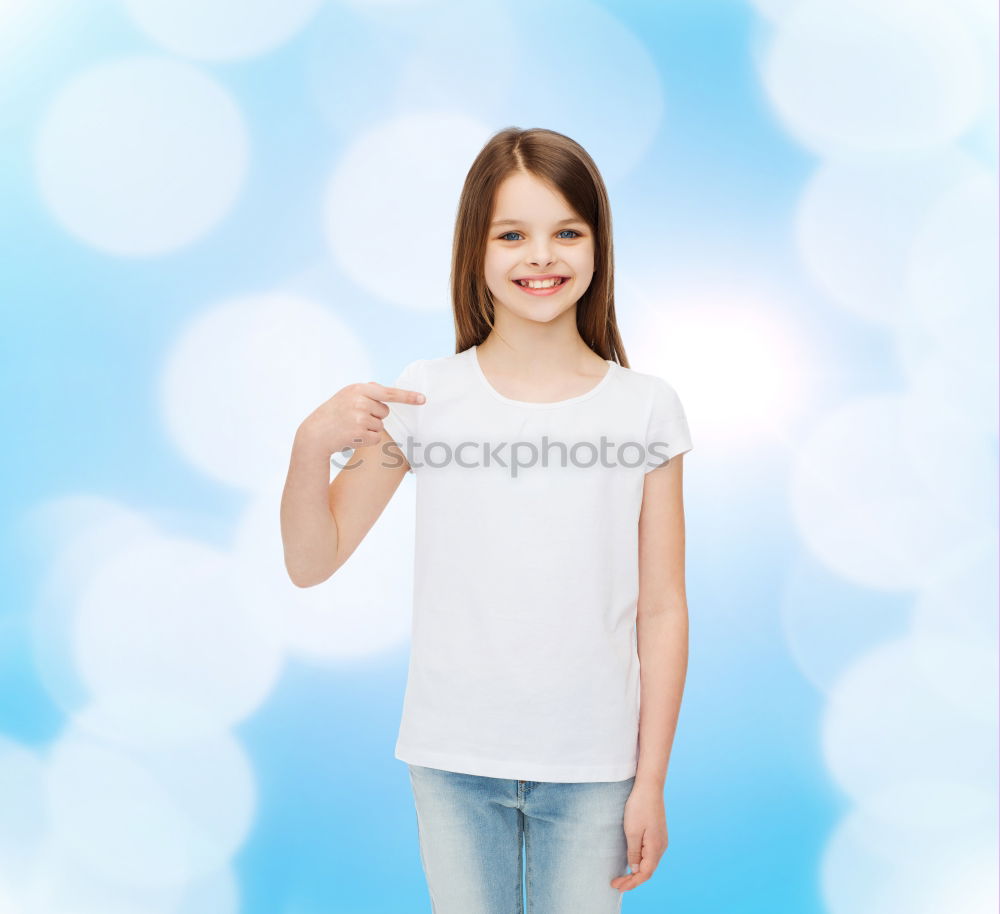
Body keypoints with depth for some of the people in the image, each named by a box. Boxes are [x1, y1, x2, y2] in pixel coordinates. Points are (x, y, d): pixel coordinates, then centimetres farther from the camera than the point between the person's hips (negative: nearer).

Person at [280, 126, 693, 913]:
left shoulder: (646, 408, -5)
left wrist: (651, 781, -1)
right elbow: (311, 562, -2)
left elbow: (662, 610, -2)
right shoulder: (427, 395, -5)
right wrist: (311, 444, -19)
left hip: (591, 766, 0)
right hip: (454, 759, 1)